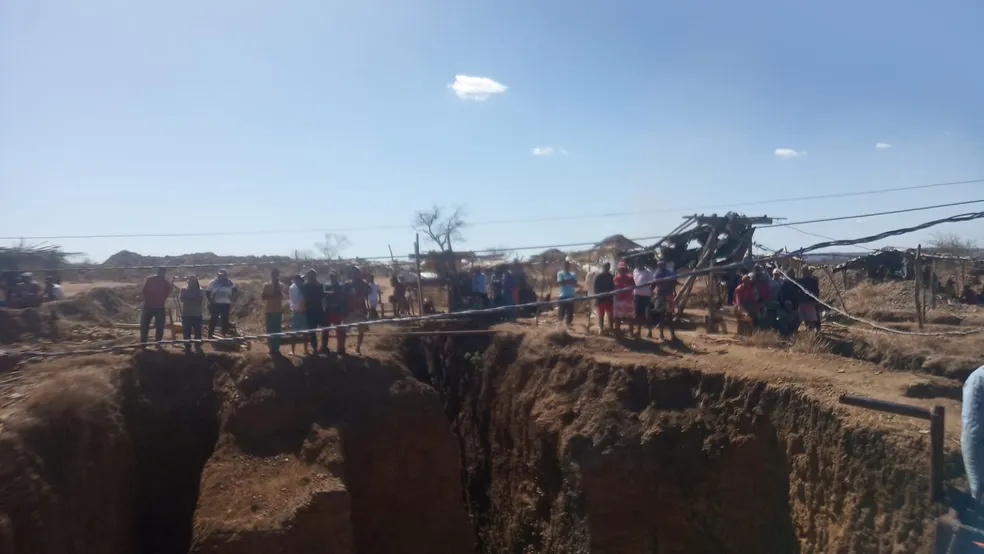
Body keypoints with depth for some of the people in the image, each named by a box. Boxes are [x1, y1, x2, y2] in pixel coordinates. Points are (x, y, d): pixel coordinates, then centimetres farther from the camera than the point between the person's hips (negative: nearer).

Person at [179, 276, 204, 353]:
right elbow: (182, 298, -10)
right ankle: (187, 346, 8)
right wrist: (195, 298, -13)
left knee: (198, 332, -3)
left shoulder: (200, 290, 8)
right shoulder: (184, 290, 8)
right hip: (186, 314, 0)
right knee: (186, 331, 0)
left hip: (197, 314, 0)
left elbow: (201, 298, -9)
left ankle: (198, 347, 4)